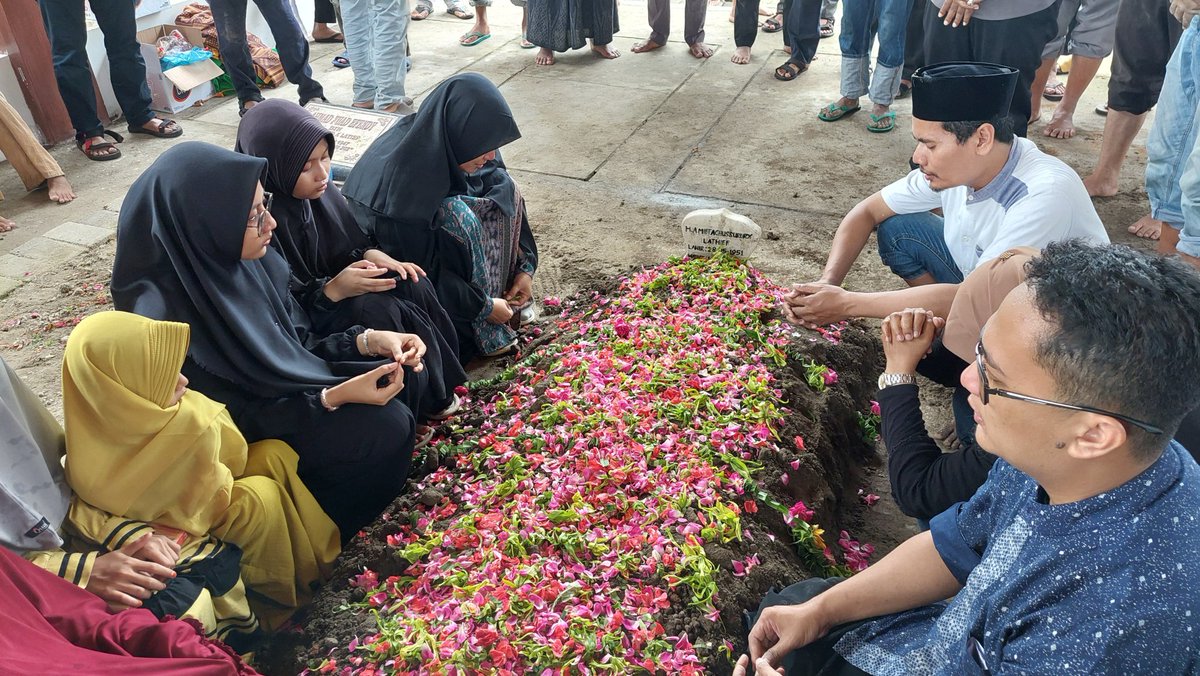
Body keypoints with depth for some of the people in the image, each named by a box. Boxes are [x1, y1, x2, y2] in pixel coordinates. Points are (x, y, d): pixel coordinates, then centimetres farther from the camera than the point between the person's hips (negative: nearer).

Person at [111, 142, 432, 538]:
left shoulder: (250, 261, -12)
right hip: (244, 441, -7)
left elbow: (296, 342, 0)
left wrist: (368, 340, -16)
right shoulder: (166, 317, -32)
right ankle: (331, 524, 8)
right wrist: (331, 398, -29)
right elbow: (235, 419, -24)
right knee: (386, 428, -19)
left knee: (408, 376, -2)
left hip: (285, 388, 7)